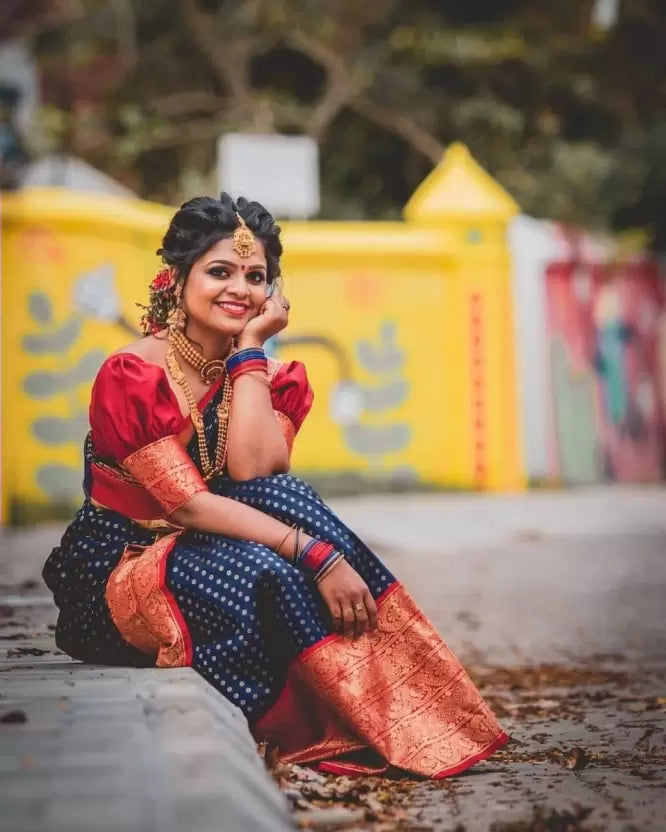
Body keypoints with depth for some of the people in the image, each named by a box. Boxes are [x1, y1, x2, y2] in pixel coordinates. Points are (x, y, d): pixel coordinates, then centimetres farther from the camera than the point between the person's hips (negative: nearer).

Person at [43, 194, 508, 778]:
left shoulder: (273, 378, 2)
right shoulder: (131, 376, -16)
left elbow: (254, 473, -19)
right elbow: (189, 504, -25)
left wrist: (250, 349, -16)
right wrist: (315, 553, -33)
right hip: (119, 570, -5)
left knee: (276, 502, -28)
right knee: (262, 570, -36)